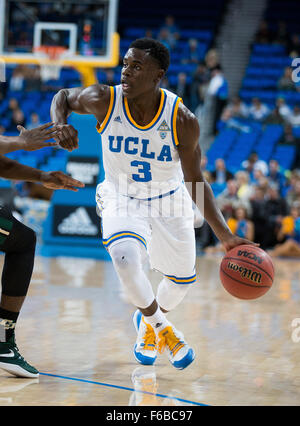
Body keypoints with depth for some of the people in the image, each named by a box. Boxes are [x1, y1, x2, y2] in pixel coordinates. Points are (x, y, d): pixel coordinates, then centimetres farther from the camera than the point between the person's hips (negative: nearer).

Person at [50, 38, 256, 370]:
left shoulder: (183, 121, -25)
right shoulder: (104, 101, -23)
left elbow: (195, 180, -16)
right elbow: (63, 97, -1)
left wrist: (225, 236, -23)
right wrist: (60, 125, -24)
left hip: (168, 201, 2)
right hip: (121, 198, -1)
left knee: (182, 278, 16)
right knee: (125, 256, -31)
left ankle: (149, 320, 51)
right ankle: (158, 325, -3)